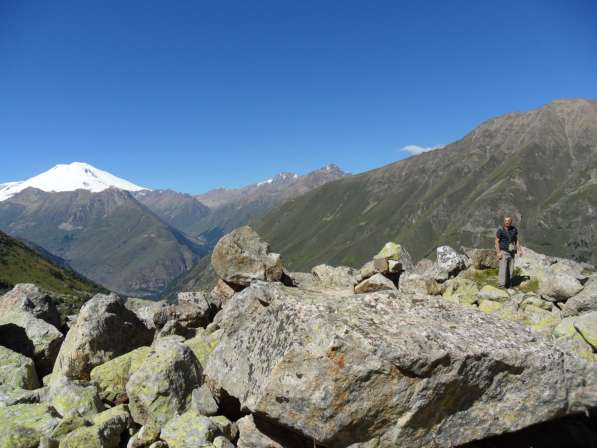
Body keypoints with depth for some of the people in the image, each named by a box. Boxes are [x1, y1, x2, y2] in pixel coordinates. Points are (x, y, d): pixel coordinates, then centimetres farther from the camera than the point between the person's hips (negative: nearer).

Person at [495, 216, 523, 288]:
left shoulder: (514, 229, 3)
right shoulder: (500, 230, -11)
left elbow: (517, 240, 11)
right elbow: (497, 241, -10)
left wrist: (519, 250, 4)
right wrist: (498, 252, -18)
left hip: (511, 252, 5)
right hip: (503, 252, -5)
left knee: (510, 270, 6)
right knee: (503, 269, -10)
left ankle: (508, 285, 15)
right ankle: (501, 285, -8)